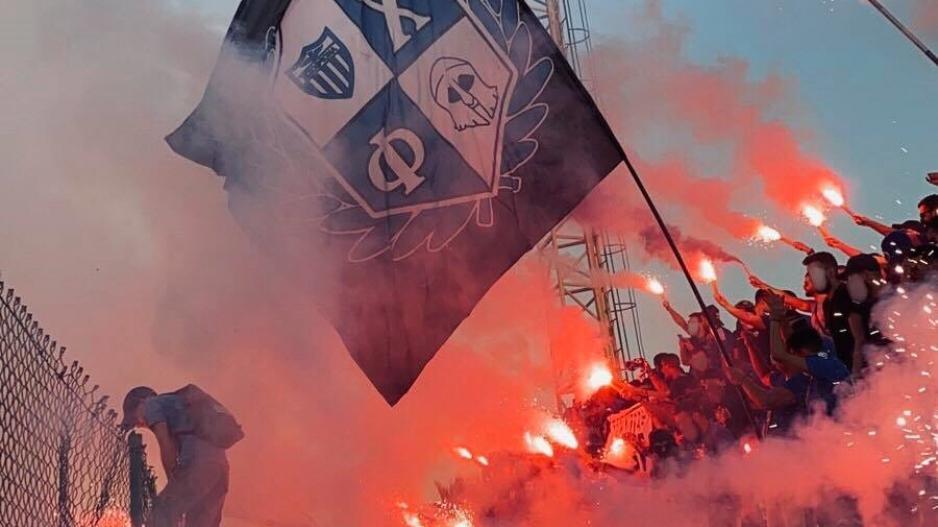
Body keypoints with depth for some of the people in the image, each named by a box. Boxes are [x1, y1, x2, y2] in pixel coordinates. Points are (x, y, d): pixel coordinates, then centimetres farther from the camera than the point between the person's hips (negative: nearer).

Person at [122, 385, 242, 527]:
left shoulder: (151, 405, 11)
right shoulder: (177, 404, 35)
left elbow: (166, 445, -3)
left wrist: (172, 480, 5)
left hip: (198, 463, -8)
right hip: (218, 463, 8)